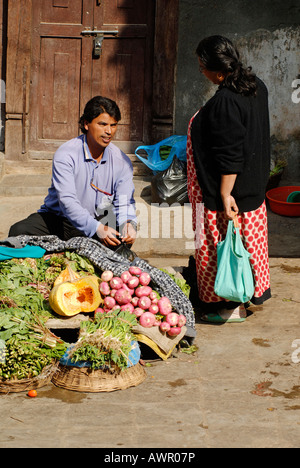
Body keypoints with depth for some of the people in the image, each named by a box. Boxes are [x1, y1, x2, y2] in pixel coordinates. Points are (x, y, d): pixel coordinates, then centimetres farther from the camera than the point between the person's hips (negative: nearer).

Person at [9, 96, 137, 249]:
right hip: (57, 218, -3)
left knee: (121, 240, -29)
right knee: (19, 231, -28)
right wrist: (97, 228, -42)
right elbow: (67, 200, -27)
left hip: (97, 223, 3)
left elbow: (125, 202, -6)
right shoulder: (65, 154, -16)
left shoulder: (122, 161, -2)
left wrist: (128, 223, -32)